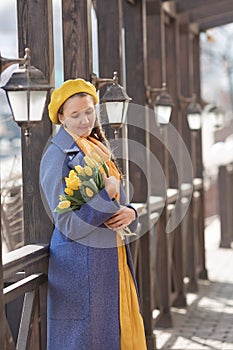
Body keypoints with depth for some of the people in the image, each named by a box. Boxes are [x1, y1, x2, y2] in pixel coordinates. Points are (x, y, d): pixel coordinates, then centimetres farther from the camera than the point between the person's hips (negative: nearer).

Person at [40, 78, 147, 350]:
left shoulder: (99, 149, 12)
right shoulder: (57, 156, -12)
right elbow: (69, 226, -17)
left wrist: (130, 213, -6)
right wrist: (106, 194, -24)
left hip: (114, 257, 8)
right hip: (81, 263, -8)